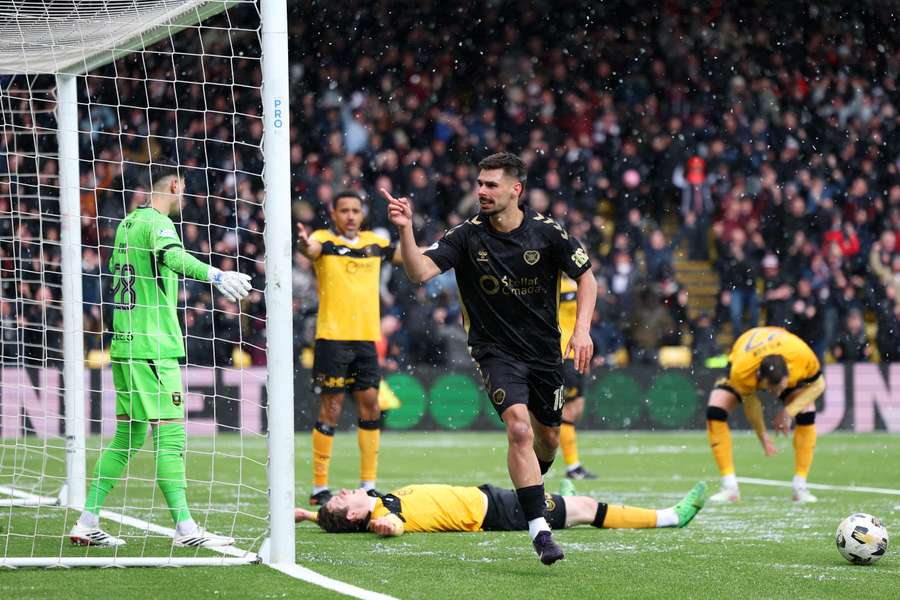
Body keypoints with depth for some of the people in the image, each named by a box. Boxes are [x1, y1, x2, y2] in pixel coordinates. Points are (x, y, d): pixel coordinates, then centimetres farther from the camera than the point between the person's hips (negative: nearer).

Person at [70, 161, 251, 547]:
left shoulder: (127, 223, 16)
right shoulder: (157, 223, -11)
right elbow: (171, 255, -34)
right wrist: (216, 276, -48)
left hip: (124, 342, 9)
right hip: (153, 348, -9)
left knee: (129, 436, 13)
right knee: (170, 435, -9)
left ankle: (87, 523, 12)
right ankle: (186, 529, -12)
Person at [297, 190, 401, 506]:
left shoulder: (374, 242, 12)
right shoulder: (325, 240, -3)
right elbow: (313, 249, -27)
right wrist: (305, 244, -48)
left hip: (366, 338, 5)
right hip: (332, 337, -5)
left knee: (370, 404, 3)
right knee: (331, 408, -5)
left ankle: (368, 484, 11)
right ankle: (319, 486, 0)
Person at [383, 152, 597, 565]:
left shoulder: (546, 232, -9)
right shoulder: (468, 235, -11)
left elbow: (586, 276, 2)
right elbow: (420, 271, -20)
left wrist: (582, 329, -10)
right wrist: (405, 229, -36)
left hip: (544, 349, 2)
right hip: (495, 349, -2)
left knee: (547, 438, 14)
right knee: (519, 428, -23)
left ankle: (531, 486, 50)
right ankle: (539, 530, -21)